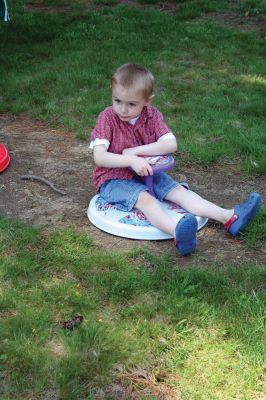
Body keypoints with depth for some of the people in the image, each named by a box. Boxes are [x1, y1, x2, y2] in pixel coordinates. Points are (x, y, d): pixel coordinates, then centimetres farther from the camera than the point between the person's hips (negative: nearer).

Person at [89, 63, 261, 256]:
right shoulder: (107, 118, -14)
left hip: (145, 173, 5)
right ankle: (178, 233, -58)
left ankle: (229, 217, -23)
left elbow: (171, 144, -16)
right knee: (145, 199, -31)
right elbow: (99, 157, -25)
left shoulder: (152, 115, -4)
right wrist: (132, 160, -39)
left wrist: (135, 150, -24)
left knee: (178, 190, -12)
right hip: (114, 178, -5)